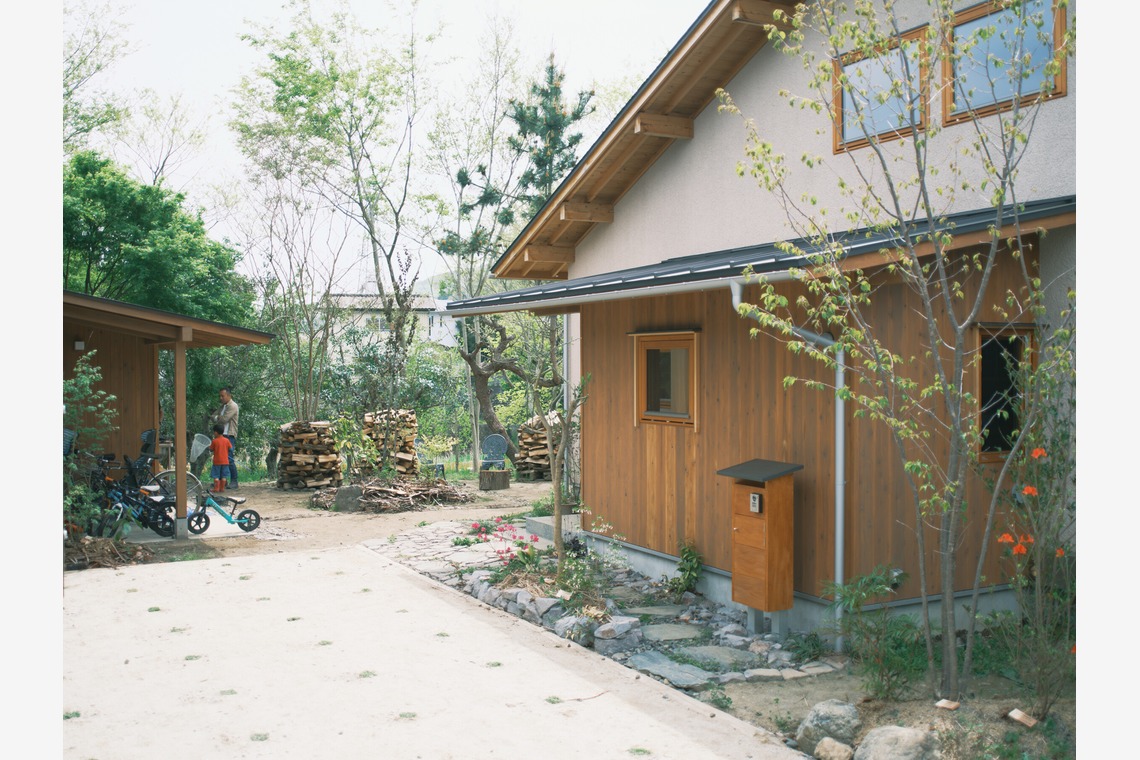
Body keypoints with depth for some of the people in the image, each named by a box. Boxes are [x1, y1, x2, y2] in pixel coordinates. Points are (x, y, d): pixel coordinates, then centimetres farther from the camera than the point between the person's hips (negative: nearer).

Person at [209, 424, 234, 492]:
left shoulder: (214, 441, -10)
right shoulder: (227, 440, -1)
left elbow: (211, 450, -3)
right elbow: (231, 449, 4)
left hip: (217, 461, -3)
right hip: (225, 461, 3)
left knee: (216, 476, 2)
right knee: (223, 476, 8)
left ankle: (216, 489, -1)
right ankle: (222, 488, 10)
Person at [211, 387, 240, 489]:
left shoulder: (232, 406, -8)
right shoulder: (223, 406, 21)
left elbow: (224, 419, -17)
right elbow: (213, 417, 14)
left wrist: (216, 418, 2)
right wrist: (218, 418, -8)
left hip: (230, 436, -9)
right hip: (222, 435, 9)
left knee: (230, 459, -10)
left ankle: (234, 482, -6)